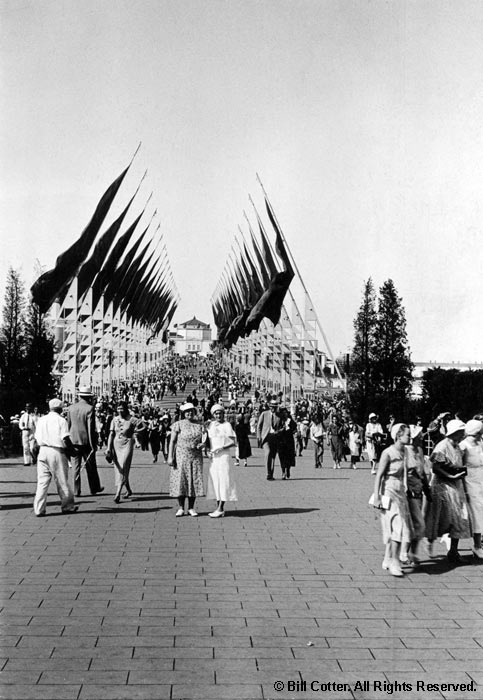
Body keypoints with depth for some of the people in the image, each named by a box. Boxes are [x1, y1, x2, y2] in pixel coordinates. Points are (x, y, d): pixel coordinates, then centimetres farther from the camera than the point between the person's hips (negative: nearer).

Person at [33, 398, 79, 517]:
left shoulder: (41, 420, 9)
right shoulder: (61, 421, -7)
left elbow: (37, 439, 9)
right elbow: (66, 439, -11)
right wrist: (72, 450, 1)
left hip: (43, 450, 4)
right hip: (57, 452, -4)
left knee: (42, 481, 6)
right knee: (62, 481, 8)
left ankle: (39, 509, 1)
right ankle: (67, 506, 19)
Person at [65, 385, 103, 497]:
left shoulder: (71, 408, 1)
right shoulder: (90, 408, -12)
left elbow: (68, 425, 7)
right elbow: (91, 428, -13)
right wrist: (93, 444, -9)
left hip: (74, 441, 3)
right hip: (86, 441, -3)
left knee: (76, 467, 7)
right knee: (91, 466, 10)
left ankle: (77, 491, 7)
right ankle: (94, 488, 19)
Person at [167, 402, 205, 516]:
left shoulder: (198, 425, 10)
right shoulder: (178, 424, -2)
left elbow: (202, 440, 17)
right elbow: (172, 441, -3)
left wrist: (202, 445, -7)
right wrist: (170, 456, -11)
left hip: (196, 457, 3)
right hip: (181, 456, -3)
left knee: (194, 481, 3)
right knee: (180, 480, -3)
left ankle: (191, 508, 11)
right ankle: (180, 508, 6)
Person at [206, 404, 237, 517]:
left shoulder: (227, 425, -6)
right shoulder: (211, 424, 10)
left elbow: (233, 442, -10)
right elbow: (208, 439, 19)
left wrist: (221, 448, -20)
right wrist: (208, 449, 0)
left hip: (224, 456, -7)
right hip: (213, 457, 7)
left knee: (223, 482, -5)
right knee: (215, 482, 7)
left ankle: (220, 509, -5)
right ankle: (218, 508, 13)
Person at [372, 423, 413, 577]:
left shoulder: (404, 451, 8)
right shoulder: (388, 453, -14)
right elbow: (378, 475, -14)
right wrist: (376, 497, -18)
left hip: (400, 492, 8)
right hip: (389, 492, -8)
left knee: (394, 528, 10)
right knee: (397, 525, -14)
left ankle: (387, 560, 21)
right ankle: (394, 562, -9)